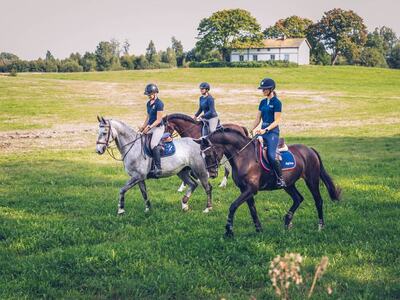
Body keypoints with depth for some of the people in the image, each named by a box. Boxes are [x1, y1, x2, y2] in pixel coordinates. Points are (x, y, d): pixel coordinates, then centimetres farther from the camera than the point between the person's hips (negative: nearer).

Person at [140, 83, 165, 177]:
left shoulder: (159, 104, -14)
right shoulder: (148, 103, 13)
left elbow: (158, 120, -16)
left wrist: (149, 127, -21)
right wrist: (143, 127, 9)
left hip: (159, 127, -10)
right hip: (150, 127, 10)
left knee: (153, 145, -26)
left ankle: (158, 168, -26)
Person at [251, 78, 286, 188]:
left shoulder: (276, 103, -7)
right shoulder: (263, 102, 14)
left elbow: (276, 121, -11)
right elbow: (258, 119, 17)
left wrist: (266, 130, -22)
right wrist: (251, 130, 7)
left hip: (272, 131, -8)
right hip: (262, 130, 8)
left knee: (271, 155, -23)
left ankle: (280, 179, -12)